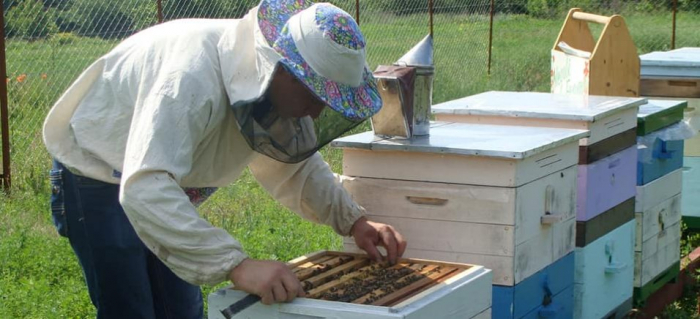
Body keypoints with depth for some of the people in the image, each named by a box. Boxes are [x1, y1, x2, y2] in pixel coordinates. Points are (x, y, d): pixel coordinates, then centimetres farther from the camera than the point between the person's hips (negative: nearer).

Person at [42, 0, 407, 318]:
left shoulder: (279, 86, -12)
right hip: (98, 182, -8)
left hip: (164, 181, 8)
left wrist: (353, 220, -13)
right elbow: (144, 189, -47)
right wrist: (238, 265, -53)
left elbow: (294, 163, 4)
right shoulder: (195, 74, -38)